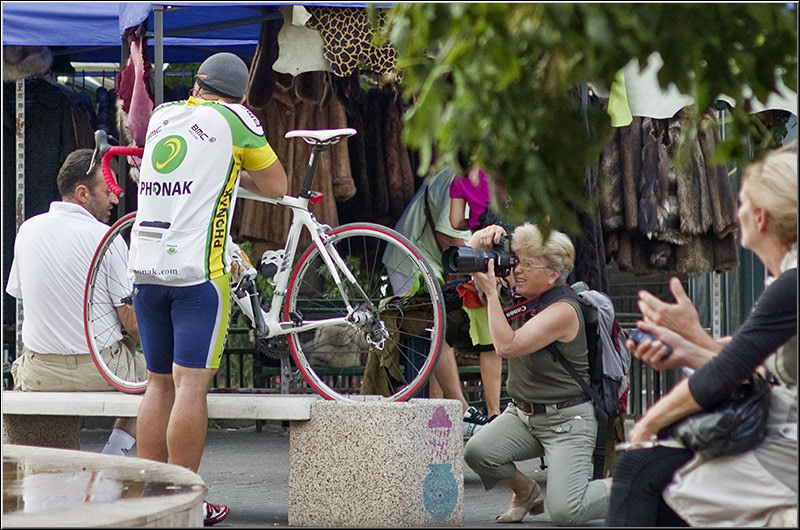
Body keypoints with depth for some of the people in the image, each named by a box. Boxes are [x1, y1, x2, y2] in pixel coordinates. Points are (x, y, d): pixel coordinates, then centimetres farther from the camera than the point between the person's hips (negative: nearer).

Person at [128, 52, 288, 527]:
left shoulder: (161, 115, 15)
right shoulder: (234, 118, 0)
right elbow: (276, 186, 7)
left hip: (146, 268, 6)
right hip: (198, 270, -5)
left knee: (159, 384, 11)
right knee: (192, 385, -7)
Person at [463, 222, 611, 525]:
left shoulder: (563, 311, -21)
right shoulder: (520, 294, 2)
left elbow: (506, 346, -30)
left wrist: (491, 293, -26)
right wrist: (484, 237, -12)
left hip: (567, 420, -7)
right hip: (522, 413, 7)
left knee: (564, 513, -19)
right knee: (477, 452, -21)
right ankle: (526, 492, 11)